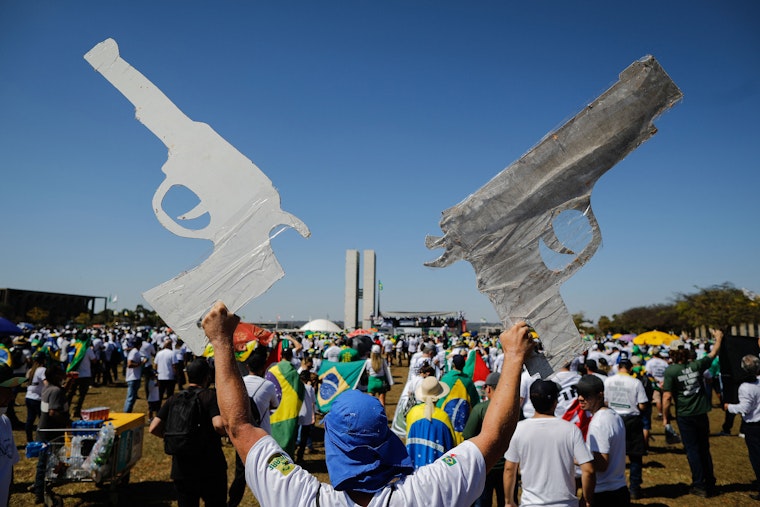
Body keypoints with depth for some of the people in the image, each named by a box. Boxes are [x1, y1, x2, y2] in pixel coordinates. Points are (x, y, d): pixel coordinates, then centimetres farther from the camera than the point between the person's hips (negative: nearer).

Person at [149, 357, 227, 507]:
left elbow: (153, 428, -2)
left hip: (181, 470, 4)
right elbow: (219, 425, -25)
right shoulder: (211, 396, -11)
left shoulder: (173, 400, 4)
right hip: (210, 469, -4)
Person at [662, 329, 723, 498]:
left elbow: (667, 397, -16)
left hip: (685, 416, -4)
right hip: (701, 413, 4)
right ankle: (710, 484, 26)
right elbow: (713, 354, 16)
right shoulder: (696, 365, -3)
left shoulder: (670, 371, -15)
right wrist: (718, 338, 33)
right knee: (704, 449, 16)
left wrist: (665, 417, -3)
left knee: (692, 450, 6)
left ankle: (700, 486, 11)